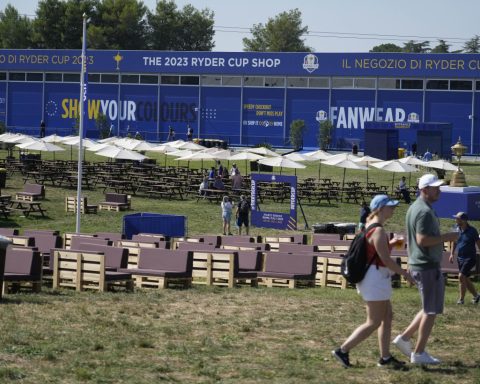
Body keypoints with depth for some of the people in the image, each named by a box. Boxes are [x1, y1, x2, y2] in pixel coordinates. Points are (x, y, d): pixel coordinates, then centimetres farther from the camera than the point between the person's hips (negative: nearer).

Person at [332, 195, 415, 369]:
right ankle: (342, 350, -3)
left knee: (387, 316, 14)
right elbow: (386, 260, -22)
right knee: (374, 322, -4)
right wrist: (405, 274, -14)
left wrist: (391, 243, 11)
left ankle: (385, 357, 17)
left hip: (376, 278, 10)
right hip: (375, 277, -10)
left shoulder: (371, 225, 11)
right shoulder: (379, 231, -20)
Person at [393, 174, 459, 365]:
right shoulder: (425, 211, -19)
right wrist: (446, 237, -19)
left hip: (417, 264, 10)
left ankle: (405, 337, 17)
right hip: (428, 266, -10)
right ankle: (419, 353, 4)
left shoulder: (414, 208, 13)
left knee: (430, 308, 20)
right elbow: (422, 240, -27)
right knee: (431, 310, -1)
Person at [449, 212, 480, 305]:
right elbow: (455, 242, 16)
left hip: (470, 258, -7)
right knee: (465, 279, 11)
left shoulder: (472, 231, -12)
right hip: (460, 258, 7)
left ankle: (461, 299, -11)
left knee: (461, 276, -18)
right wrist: (452, 254, 6)